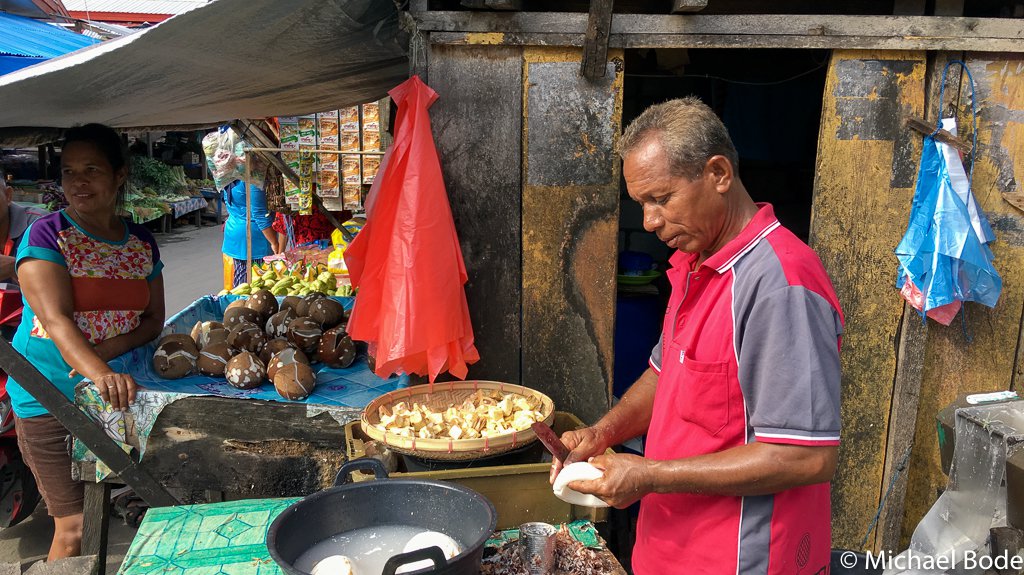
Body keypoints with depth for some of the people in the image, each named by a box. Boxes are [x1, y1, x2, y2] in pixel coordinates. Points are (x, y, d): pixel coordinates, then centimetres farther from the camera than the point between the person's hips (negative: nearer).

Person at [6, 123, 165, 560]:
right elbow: (56, 319, -21)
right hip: (49, 397, -5)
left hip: (115, 394, 5)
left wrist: (115, 345, -14)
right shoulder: (47, 234, -9)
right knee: (75, 528, -2)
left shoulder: (142, 243, 6)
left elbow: (153, 319, 7)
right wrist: (101, 374, -37)